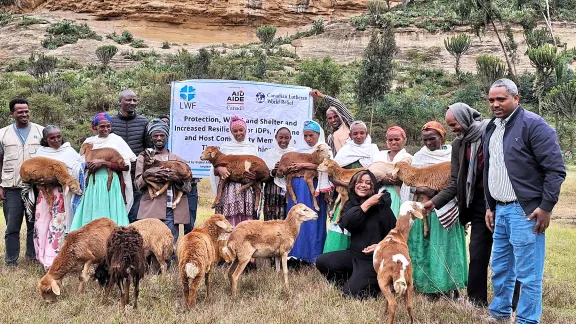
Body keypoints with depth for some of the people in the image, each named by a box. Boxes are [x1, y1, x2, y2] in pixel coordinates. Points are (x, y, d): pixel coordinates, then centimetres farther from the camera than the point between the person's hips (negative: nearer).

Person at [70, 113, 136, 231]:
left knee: (110, 216, -5)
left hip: (111, 184, -4)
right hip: (93, 184, 4)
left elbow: (126, 166, -7)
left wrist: (103, 162, -12)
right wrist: (87, 166, -1)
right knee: (92, 217, 0)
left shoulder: (116, 140, 0)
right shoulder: (89, 141, 13)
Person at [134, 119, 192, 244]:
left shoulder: (179, 160, 18)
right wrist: (145, 176, -14)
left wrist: (177, 179, -10)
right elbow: (137, 184, 7)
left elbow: (188, 187, 11)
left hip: (171, 211, 1)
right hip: (151, 210, -1)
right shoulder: (143, 157, 16)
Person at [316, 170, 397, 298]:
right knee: (321, 261, -6)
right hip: (353, 254, 6)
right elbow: (345, 223, -19)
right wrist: (367, 204, -21)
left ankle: (378, 284, 13)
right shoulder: (350, 205, 4)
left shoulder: (381, 206, -11)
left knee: (350, 293, -15)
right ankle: (351, 281, 10)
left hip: (373, 259, -6)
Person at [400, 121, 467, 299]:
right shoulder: (419, 157, 7)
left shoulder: (453, 155, 5)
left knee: (447, 248, -2)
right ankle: (430, 290, 1)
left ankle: (451, 290, 2)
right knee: (427, 249, -1)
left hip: (448, 212, -1)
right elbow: (409, 185, 2)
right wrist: (422, 190, -17)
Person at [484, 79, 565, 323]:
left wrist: (546, 207, -14)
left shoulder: (533, 124, -10)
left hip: (525, 211, -8)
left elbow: (556, 169, -13)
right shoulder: (491, 129, 14)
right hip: (500, 211, 8)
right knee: (500, 270, 16)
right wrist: (490, 206, 20)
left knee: (528, 274, -2)